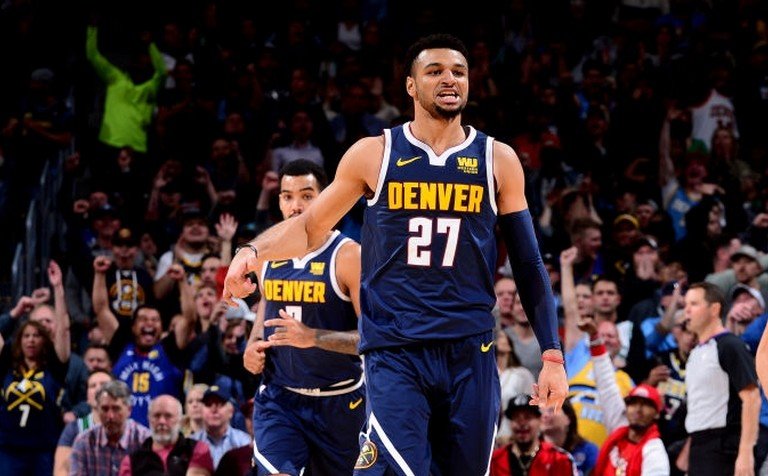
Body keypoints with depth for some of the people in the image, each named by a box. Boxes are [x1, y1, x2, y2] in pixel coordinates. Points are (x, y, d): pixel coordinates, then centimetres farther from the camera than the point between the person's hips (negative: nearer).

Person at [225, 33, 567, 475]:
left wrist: (552, 355, 4)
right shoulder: (374, 154, 4)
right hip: (395, 355, -2)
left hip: (471, 355, 2)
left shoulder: (498, 161, 7)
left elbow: (529, 265, 10)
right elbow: (310, 227, 13)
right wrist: (254, 252, -8)